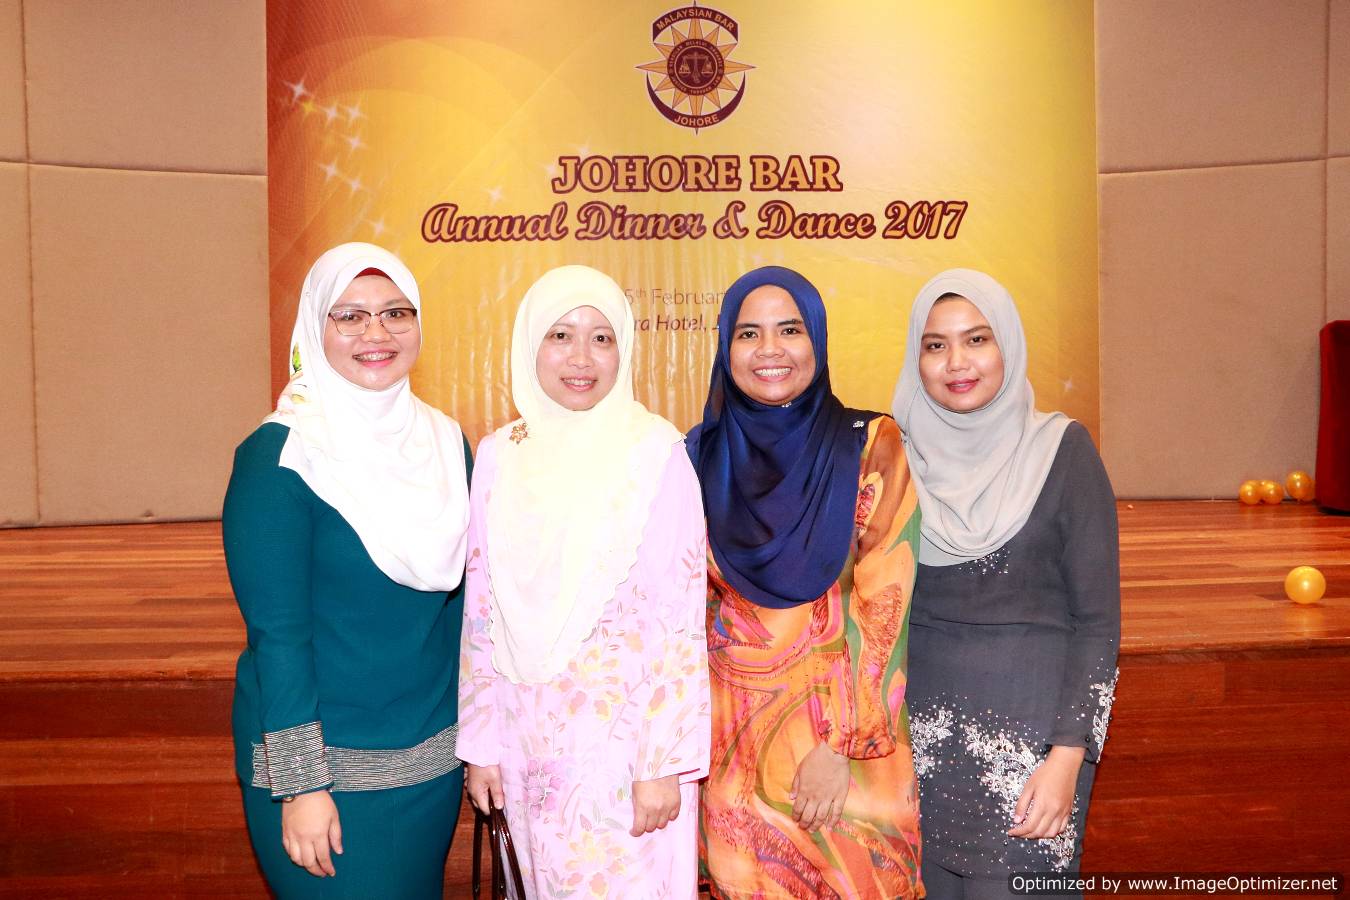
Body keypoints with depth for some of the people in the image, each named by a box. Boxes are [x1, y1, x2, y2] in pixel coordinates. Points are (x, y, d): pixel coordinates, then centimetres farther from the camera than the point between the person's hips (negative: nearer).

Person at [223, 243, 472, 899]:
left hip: (433, 755, 5)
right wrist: (301, 786, -15)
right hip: (328, 762, -5)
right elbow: (277, 632, -16)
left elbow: (459, 600, 8)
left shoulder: (444, 439, 1)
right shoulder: (278, 456, -15)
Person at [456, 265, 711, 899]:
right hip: (532, 746, 4)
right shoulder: (499, 456, 1)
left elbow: (684, 621, -10)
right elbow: (480, 615, 6)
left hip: (626, 743, -3)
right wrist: (481, 744, 6)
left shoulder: (657, 453, -10)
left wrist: (663, 764, -12)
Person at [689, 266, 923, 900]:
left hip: (847, 729, -2)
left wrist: (840, 743, -16)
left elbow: (880, 605, -12)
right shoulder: (701, 456, 0)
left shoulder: (871, 446, -7)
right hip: (734, 732, 2)